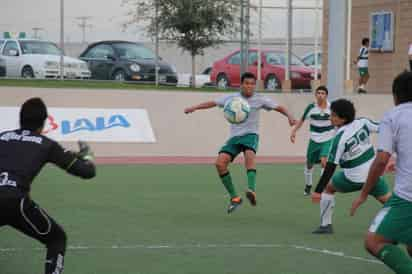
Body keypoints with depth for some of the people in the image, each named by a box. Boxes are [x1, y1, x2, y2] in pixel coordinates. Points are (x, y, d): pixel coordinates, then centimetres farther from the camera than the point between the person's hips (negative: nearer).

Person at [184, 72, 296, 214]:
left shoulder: (260, 99, 0)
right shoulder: (231, 98, 4)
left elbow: (279, 107, 4)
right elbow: (213, 103, 7)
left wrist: (289, 116, -14)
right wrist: (195, 107, -4)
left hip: (251, 135, -3)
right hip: (234, 136, 3)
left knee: (250, 154, -37)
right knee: (220, 162, -17)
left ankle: (252, 190, -53)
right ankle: (234, 197, -5)